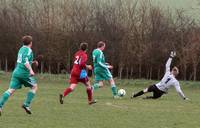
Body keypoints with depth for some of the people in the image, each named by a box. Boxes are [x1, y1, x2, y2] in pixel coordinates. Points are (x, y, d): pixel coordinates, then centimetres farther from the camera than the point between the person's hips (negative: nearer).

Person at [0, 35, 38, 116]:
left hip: (16, 72, 7)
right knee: (34, 86, 12)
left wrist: (32, 62, 34)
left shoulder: (21, 49, 19)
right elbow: (25, 61, -22)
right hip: (24, 73, -7)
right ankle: (26, 104, 1)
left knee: (11, 90, -2)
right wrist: (31, 70, -29)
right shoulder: (28, 50, -6)